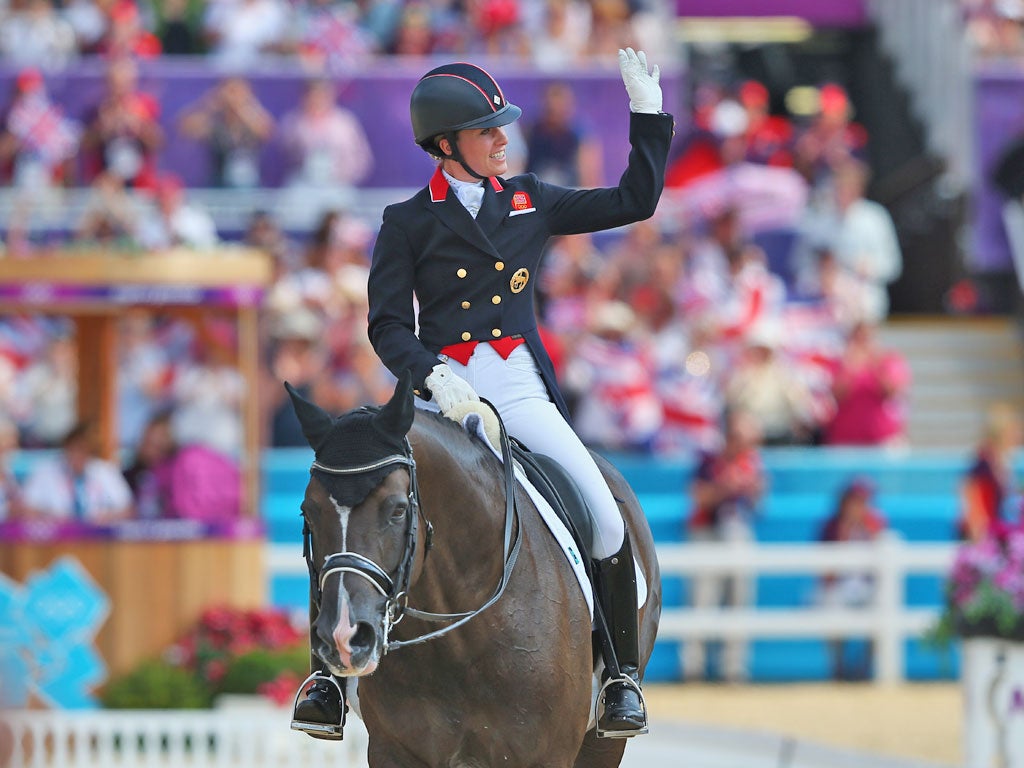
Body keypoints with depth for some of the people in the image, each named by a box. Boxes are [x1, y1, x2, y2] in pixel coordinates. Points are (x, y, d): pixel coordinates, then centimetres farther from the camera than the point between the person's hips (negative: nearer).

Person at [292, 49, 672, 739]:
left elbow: (635, 201, 17)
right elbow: (388, 325, -2)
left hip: (522, 391, 2)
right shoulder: (409, 223, 3)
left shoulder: (530, 203, 11)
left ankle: (623, 675, 3)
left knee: (605, 520, -14)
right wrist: (433, 375, -21)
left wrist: (648, 112, 12)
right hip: (441, 391, -2)